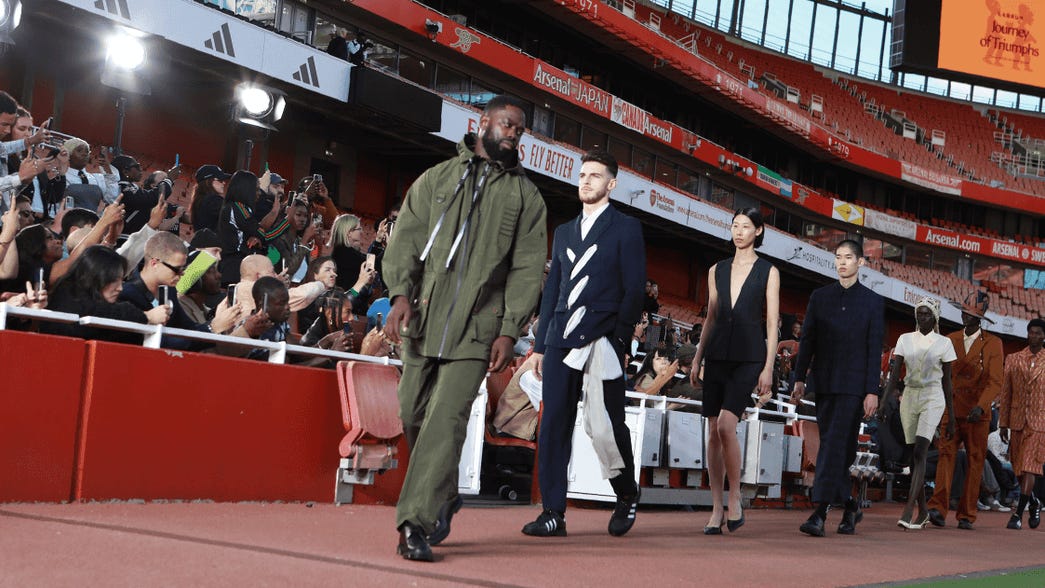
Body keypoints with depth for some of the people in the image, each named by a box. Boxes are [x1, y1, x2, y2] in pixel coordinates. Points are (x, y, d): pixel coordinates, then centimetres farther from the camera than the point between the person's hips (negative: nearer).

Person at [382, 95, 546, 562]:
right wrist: (401, 293, -10)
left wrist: (509, 330, -5)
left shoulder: (525, 195, 11)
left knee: (447, 420, -12)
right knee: (414, 416, 6)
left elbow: (527, 268, 5)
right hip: (422, 320, 2)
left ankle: (415, 522, -12)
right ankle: (444, 499, 28)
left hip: (476, 328, -2)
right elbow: (406, 239, 6)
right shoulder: (437, 178, 13)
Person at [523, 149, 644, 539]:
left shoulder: (626, 228, 6)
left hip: (602, 340, -5)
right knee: (553, 425, -1)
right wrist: (541, 344, 15)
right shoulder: (564, 232, 22)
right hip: (561, 339, 5)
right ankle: (553, 513, 4)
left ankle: (627, 496, 17)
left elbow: (634, 290, 0)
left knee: (604, 426, -8)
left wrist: (619, 340, -9)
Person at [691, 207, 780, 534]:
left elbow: (772, 323, 0)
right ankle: (717, 510, 8)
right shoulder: (717, 271, 13)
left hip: (749, 357, -4)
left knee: (726, 425, -20)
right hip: (717, 354, 4)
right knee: (713, 433, 2)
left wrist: (768, 367, -8)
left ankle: (734, 500, -4)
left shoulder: (768, 272, 3)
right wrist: (697, 359, 11)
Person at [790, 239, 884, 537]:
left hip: (853, 385, -4)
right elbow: (806, 339, 10)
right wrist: (800, 378, 3)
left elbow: (875, 350, 0)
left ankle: (820, 512, -16)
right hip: (824, 383, 4)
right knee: (833, 447, 8)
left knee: (835, 444, -12)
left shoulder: (873, 302, 4)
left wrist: (872, 391, -6)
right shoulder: (819, 297, 11)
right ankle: (850, 507, 24)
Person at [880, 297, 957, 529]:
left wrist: (951, 418, 4)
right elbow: (894, 374, 2)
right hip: (909, 397, 4)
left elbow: (947, 381, 4)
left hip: (932, 398, -4)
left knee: (919, 453, -17)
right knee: (914, 456, 6)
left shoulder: (943, 343, 1)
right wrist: (883, 403, -11)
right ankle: (923, 511, 19)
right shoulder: (905, 339, 7)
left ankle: (908, 511, -24)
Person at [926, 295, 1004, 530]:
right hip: (950, 410, 1)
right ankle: (938, 508, -22)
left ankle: (966, 516, 9)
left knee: (975, 462, 3)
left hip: (977, 414, -1)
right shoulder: (950, 340, 10)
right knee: (946, 454, -13)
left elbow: (995, 382, -6)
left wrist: (981, 406, -22)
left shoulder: (993, 344, 2)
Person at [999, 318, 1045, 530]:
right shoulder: (1013, 359, 9)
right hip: (1017, 420, 3)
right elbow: (1005, 393, 9)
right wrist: (1003, 423, 6)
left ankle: (1018, 514, -10)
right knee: (1019, 470, 10)